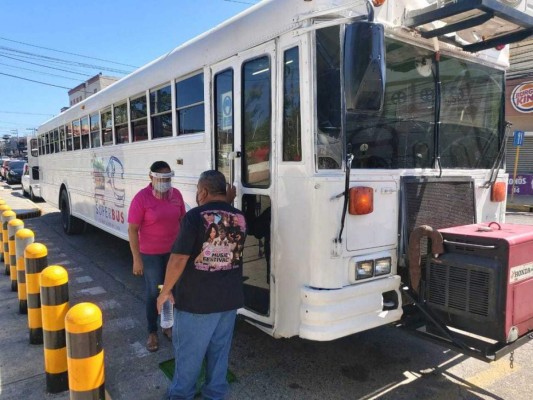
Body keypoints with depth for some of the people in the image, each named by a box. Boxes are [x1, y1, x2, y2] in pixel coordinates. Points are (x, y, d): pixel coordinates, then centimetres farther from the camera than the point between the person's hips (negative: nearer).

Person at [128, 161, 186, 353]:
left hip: (174, 251, 4)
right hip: (151, 254, -4)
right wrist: (137, 259, -15)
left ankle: (168, 326, 36)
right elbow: (132, 230, -14)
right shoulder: (141, 198, -16)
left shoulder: (176, 194, -3)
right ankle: (152, 332, 27)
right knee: (154, 292, 8)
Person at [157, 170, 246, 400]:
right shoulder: (240, 218, 0)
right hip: (229, 298, 5)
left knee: (189, 351, 14)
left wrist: (165, 291, -6)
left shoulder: (195, 216, -17)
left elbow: (178, 259, -19)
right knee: (219, 350, 19)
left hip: (196, 298, -5)